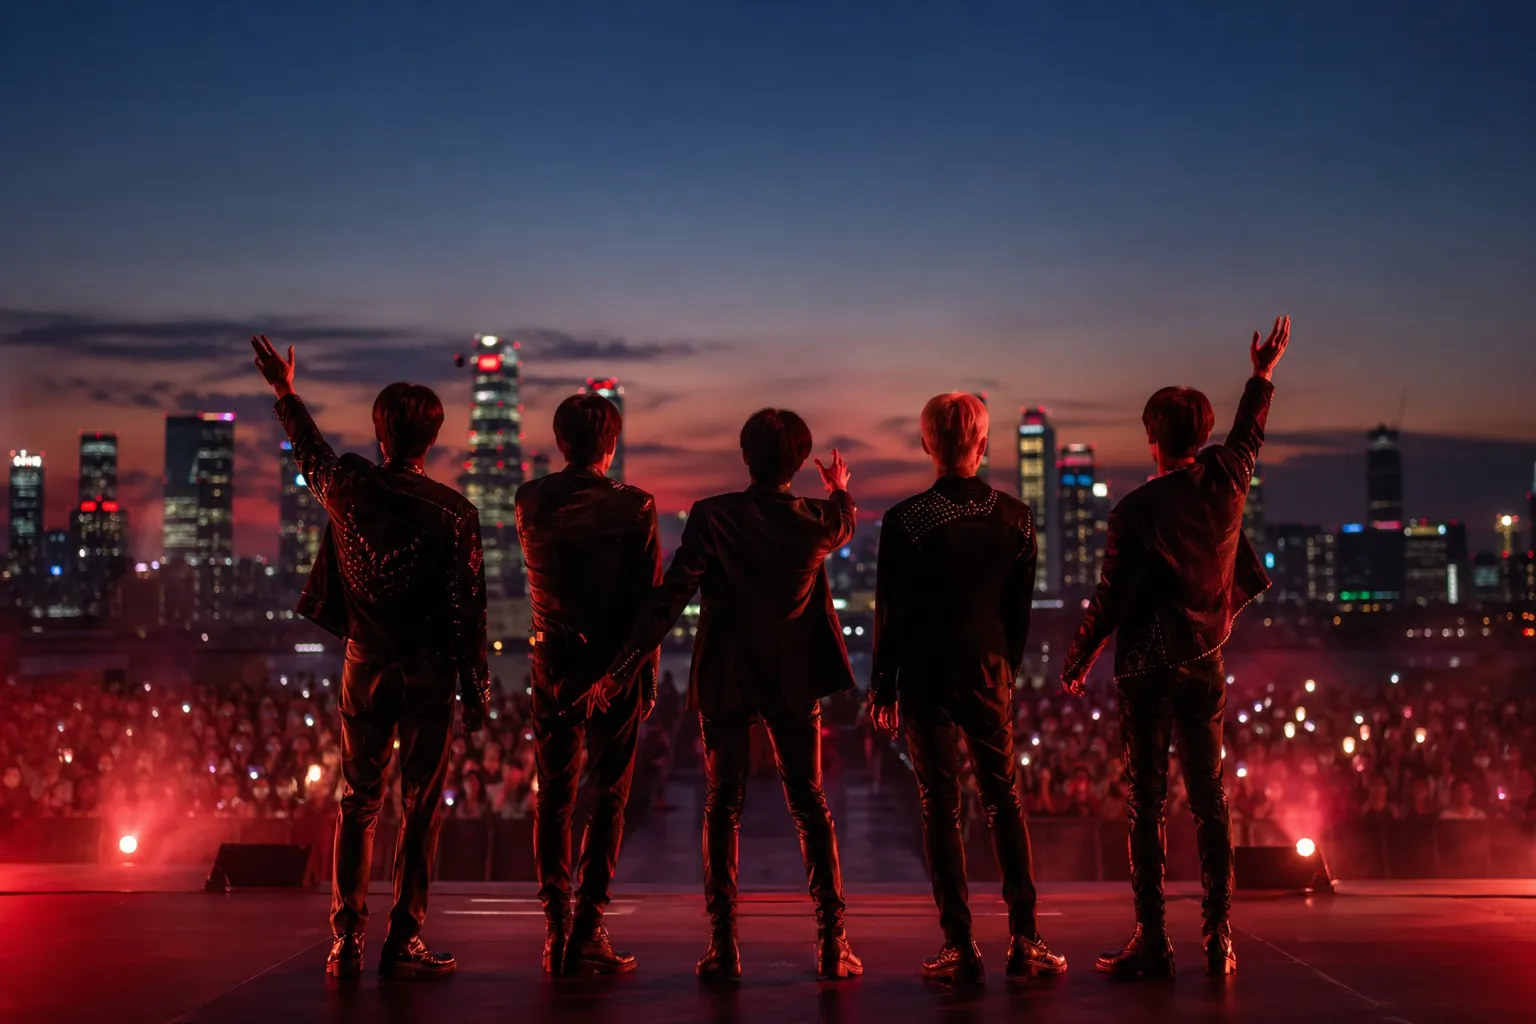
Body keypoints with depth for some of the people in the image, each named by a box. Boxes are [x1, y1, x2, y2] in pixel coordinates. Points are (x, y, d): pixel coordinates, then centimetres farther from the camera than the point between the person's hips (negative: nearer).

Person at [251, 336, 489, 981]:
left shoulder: (350, 487, -4)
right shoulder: (452, 512, -13)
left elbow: (312, 456, 20)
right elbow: (467, 611, -10)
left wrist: (285, 391, 36)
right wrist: (476, 693, -1)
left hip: (365, 666, 3)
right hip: (429, 673, -3)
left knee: (358, 804, 12)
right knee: (420, 808, 5)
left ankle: (346, 942, 10)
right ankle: (403, 943, 7)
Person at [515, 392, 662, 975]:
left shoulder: (531, 502, 1)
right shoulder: (632, 507, -10)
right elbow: (647, 599, -7)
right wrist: (648, 676, 1)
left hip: (553, 664, 3)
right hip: (613, 665, -3)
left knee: (553, 796, 10)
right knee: (607, 796, 3)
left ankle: (556, 929, 11)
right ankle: (588, 931, 1)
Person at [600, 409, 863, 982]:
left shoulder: (712, 517, -12)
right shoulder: (814, 520, -5)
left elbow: (668, 601, -16)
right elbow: (846, 526, 22)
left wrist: (622, 670, -13)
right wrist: (840, 490, 44)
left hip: (726, 680, -1)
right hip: (794, 681, 1)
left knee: (723, 808, 6)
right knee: (809, 806, 10)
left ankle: (724, 945, 3)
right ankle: (832, 942, 8)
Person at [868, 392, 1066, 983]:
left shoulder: (905, 519, -10)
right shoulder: (1015, 518, 0)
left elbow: (891, 611, -6)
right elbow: (1021, 607, 6)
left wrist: (882, 688, 3)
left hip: (925, 676, -2)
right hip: (988, 674, 3)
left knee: (940, 807, 3)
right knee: (1003, 800, 12)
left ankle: (960, 947, 3)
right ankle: (1024, 939, 10)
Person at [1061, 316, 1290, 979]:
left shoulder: (1135, 511, -13)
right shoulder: (1226, 482, 0)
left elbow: (1110, 599, -10)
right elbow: (1249, 434, 22)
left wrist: (1076, 662, 3)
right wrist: (1262, 375, 39)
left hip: (1146, 667, -4)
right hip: (1205, 663, 4)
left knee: (1147, 803, -1)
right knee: (1208, 799, 8)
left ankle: (1152, 942, -1)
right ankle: (1219, 940, 8)